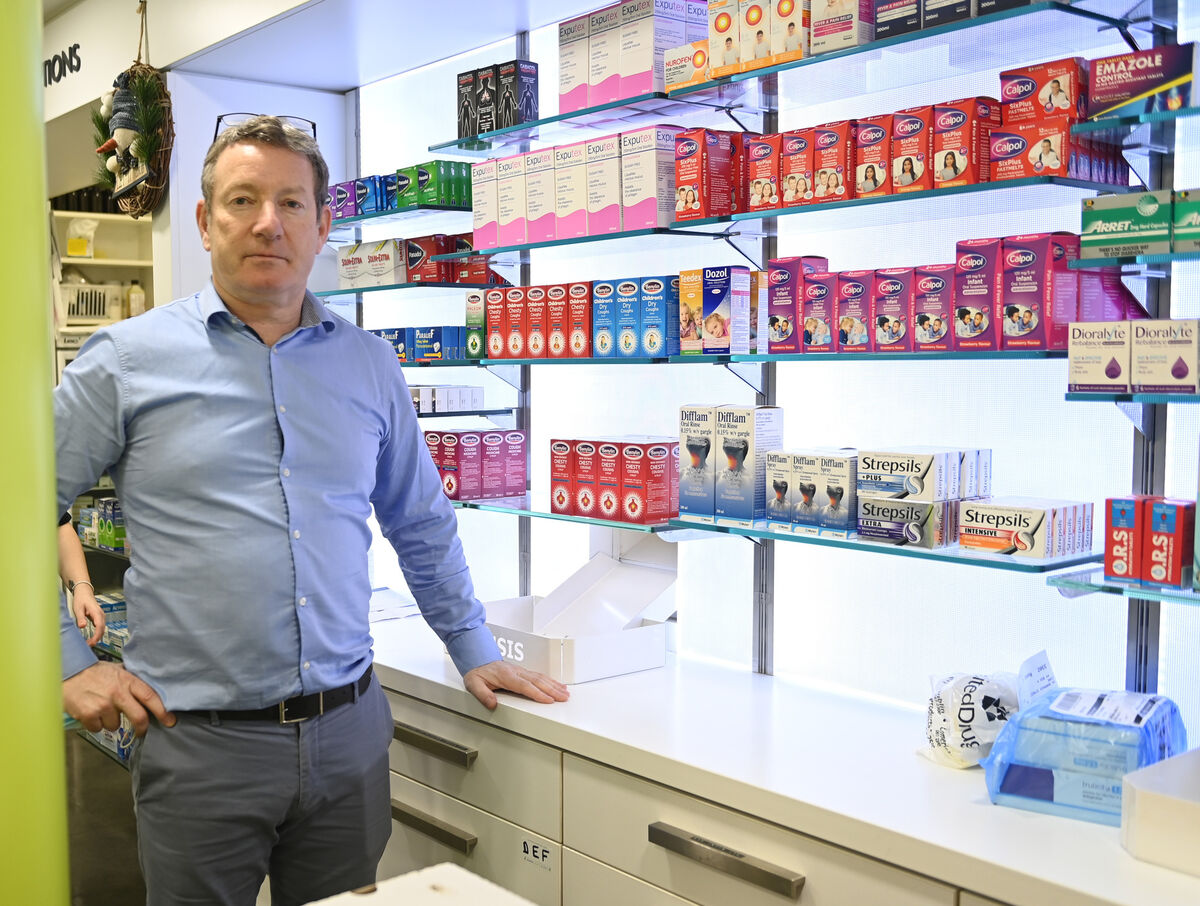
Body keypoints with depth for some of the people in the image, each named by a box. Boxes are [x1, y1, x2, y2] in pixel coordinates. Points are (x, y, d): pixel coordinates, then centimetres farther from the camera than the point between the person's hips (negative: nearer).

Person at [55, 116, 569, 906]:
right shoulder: (128, 360, -3)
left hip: (349, 730, 3)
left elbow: (422, 523, 17)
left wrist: (473, 651, 17)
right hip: (200, 743, -3)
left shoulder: (370, 365, 7)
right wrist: (70, 664, -3)